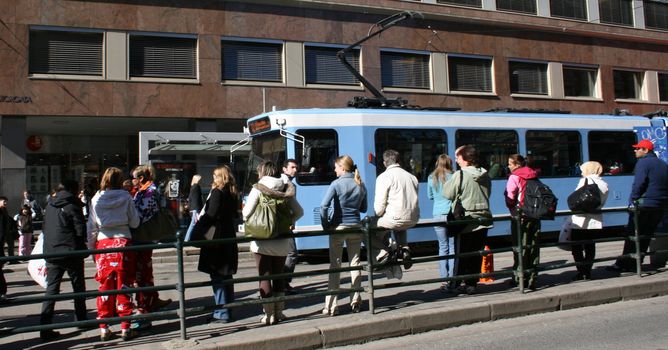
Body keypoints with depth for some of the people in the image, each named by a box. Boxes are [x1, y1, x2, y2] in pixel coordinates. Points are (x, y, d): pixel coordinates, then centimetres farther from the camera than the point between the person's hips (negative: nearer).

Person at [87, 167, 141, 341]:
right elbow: (135, 222, 0)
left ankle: (104, 328, 12)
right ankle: (125, 328, 7)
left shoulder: (96, 199, 3)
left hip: (103, 244, 2)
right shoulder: (126, 197, -3)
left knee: (105, 287, 9)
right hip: (123, 242, -2)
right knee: (124, 287, 4)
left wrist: (91, 248, 14)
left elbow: (91, 227, 6)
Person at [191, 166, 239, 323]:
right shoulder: (232, 193, 10)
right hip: (229, 237, 8)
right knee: (226, 275, 16)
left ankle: (222, 313, -2)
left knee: (217, 277, -4)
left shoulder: (217, 192, -13)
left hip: (216, 239, -8)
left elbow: (210, 216, -18)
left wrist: (198, 234, -9)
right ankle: (228, 308, 24)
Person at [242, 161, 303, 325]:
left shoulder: (258, 189, -8)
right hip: (282, 242, 4)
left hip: (262, 242, -4)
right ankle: (279, 313, 21)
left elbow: (246, 213, -12)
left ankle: (269, 315, 7)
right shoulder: (285, 189, 5)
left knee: (265, 277, 4)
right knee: (278, 276, 16)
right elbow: (299, 212, 4)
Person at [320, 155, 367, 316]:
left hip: (338, 227, -4)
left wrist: (325, 225, -8)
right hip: (355, 227, 4)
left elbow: (324, 205, -18)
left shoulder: (337, 184, -9)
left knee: (335, 265, 1)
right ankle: (356, 302, 15)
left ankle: (331, 306, 1)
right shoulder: (361, 185, 6)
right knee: (355, 263, 10)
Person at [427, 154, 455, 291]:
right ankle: (452, 279, 4)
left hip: (438, 215, 2)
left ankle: (444, 281, 4)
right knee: (453, 247, 4)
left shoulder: (431, 178, 3)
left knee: (443, 248, 7)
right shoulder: (452, 177, -3)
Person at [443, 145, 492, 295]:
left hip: (466, 220, -5)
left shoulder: (460, 175, -14)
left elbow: (448, 194, -9)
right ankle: (472, 284, 14)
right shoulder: (485, 175, 7)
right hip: (483, 219, 5)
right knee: (477, 253, 10)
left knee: (461, 254, 4)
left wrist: (448, 182, 7)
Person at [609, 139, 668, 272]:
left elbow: (638, 184, -18)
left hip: (644, 205, -7)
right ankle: (635, 263, 12)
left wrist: (632, 201, -11)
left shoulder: (643, 163, -8)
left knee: (632, 235, -3)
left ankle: (623, 264, -4)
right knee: (646, 235, 10)